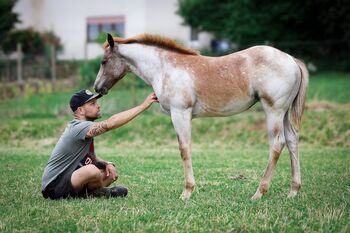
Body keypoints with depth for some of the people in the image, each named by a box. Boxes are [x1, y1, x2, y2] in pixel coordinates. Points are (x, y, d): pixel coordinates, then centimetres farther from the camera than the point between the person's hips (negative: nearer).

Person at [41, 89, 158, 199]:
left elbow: (91, 157, 18)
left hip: (69, 178, 10)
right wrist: (143, 105, -33)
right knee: (92, 170, -33)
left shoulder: (84, 127, 10)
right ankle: (101, 192, -4)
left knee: (111, 172, 10)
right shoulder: (79, 128, -22)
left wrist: (106, 164, -5)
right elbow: (110, 123, -34)